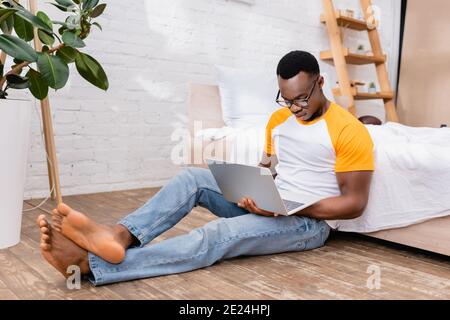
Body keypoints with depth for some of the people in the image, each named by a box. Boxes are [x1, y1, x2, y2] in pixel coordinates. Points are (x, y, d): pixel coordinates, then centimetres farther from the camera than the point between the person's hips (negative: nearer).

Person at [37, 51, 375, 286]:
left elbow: (355, 203, -14)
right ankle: (122, 235, -39)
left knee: (219, 235, -32)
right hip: (269, 208, 7)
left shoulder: (350, 131, -11)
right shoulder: (278, 119, 9)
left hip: (310, 222, -7)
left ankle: (89, 263, -42)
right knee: (193, 178, -14)